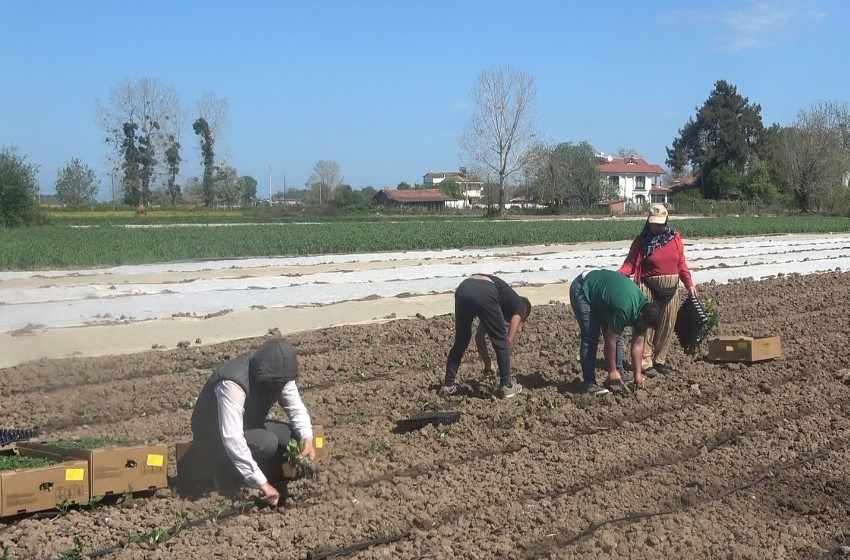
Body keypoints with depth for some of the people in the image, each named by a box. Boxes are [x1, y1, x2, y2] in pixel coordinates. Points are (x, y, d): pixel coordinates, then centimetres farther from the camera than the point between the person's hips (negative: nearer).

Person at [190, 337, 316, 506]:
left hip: (249, 425, 8)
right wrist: (262, 483, -45)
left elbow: (296, 408, -5)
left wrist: (307, 439, -27)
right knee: (267, 442, -32)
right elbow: (232, 440, -44)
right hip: (215, 436, -8)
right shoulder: (233, 384, -37)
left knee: (296, 436, -12)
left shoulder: (278, 374, -13)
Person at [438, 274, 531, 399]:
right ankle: (506, 386, 19)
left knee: (460, 342, 22)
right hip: (484, 294, -6)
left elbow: (479, 337, 45)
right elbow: (510, 340, 18)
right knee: (501, 342, 14)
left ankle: (448, 385, 23)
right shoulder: (519, 306, 28)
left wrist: (488, 364, 49)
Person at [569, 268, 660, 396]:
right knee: (590, 338, -13)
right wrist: (612, 371, -15)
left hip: (599, 290, 9)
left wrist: (638, 374, -3)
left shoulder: (643, 308, -9)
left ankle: (618, 376, 13)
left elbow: (638, 344, -2)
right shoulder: (624, 310, -34)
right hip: (582, 290, -9)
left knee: (615, 335, 4)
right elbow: (610, 341, -24)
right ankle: (589, 383, -9)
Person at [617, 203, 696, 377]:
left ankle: (660, 360, 20)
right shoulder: (641, 241, -2)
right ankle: (646, 362, 1)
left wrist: (689, 284, 9)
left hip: (670, 289, 4)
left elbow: (681, 264, 13)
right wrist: (619, 275, -23)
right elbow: (630, 264, -5)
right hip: (649, 288, -4)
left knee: (667, 326, 8)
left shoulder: (674, 238, 8)